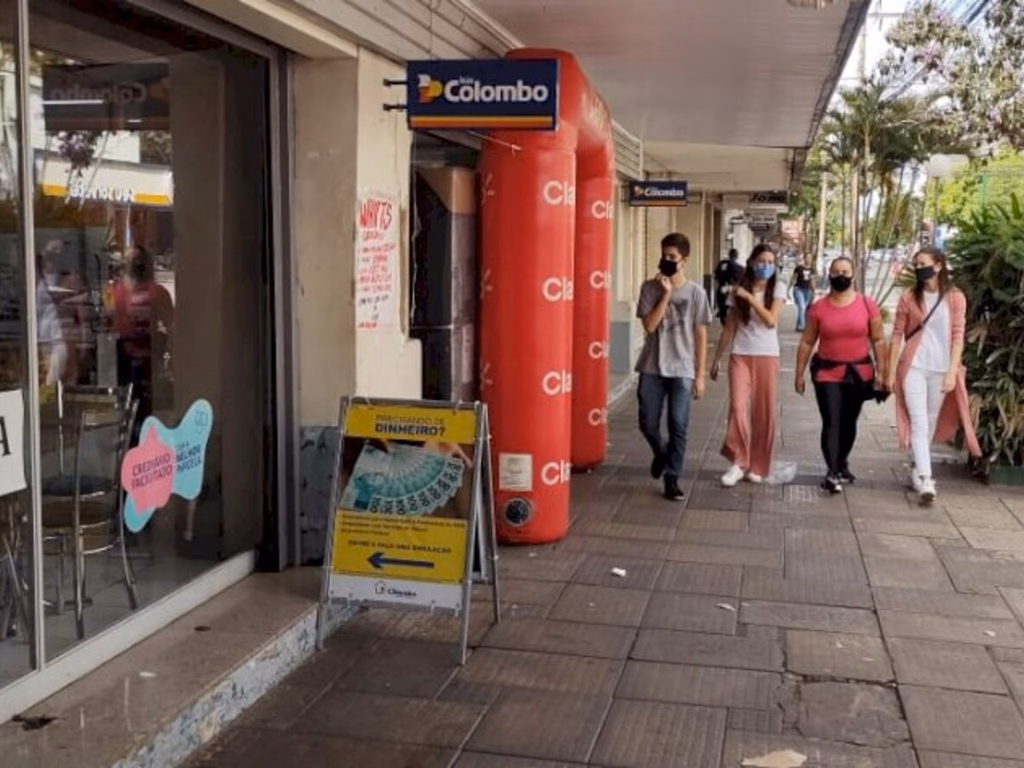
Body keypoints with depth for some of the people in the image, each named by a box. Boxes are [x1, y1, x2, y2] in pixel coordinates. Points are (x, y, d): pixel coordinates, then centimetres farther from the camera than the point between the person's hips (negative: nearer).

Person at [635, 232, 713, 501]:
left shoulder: (695, 292, -2)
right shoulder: (650, 288, 0)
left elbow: (701, 335, 1)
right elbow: (649, 325, -10)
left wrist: (700, 374, -2)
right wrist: (665, 295, -15)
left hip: (682, 370, -1)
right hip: (652, 368, 1)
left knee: (678, 426, -3)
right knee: (647, 423, 4)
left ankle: (672, 479, 10)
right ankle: (661, 453, 36)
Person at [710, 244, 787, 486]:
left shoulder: (778, 288, 0)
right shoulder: (738, 290, 5)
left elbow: (771, 321, -14)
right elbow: (729, 328, 10)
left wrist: (749, 297, -16)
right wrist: (716, 359, 9)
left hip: (767, 356, 0)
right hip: (740, 355, 0)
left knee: (764, 412, 3)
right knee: (738, 407, -14)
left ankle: (757, 466, 15)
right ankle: (738, 462, -5)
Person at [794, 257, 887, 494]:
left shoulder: (867, 305, -2)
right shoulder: (818, 307, -3)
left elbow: (878, 340, 2)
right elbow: (807, 342, 3)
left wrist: (881, 372, -1)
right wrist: (800, 373, 2)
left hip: (859, 373, 2)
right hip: (827, 373, -1)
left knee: (849, 423, 14)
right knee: (831, 423, -11)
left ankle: (842, 464, 34)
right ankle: (833, 473, -12)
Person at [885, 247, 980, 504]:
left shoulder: (955, 298, -1)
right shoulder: (909, 297, 0)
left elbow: (957, 336, -3)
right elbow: (897, 335, 1)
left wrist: (952, 372, -10)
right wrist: (891, 371, 0)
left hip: (941, 369, 1)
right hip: (914, 368, -1)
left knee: (931, 422, 13)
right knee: (919, 423, -7)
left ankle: (917, 467, 31)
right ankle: (925, 480, -11)